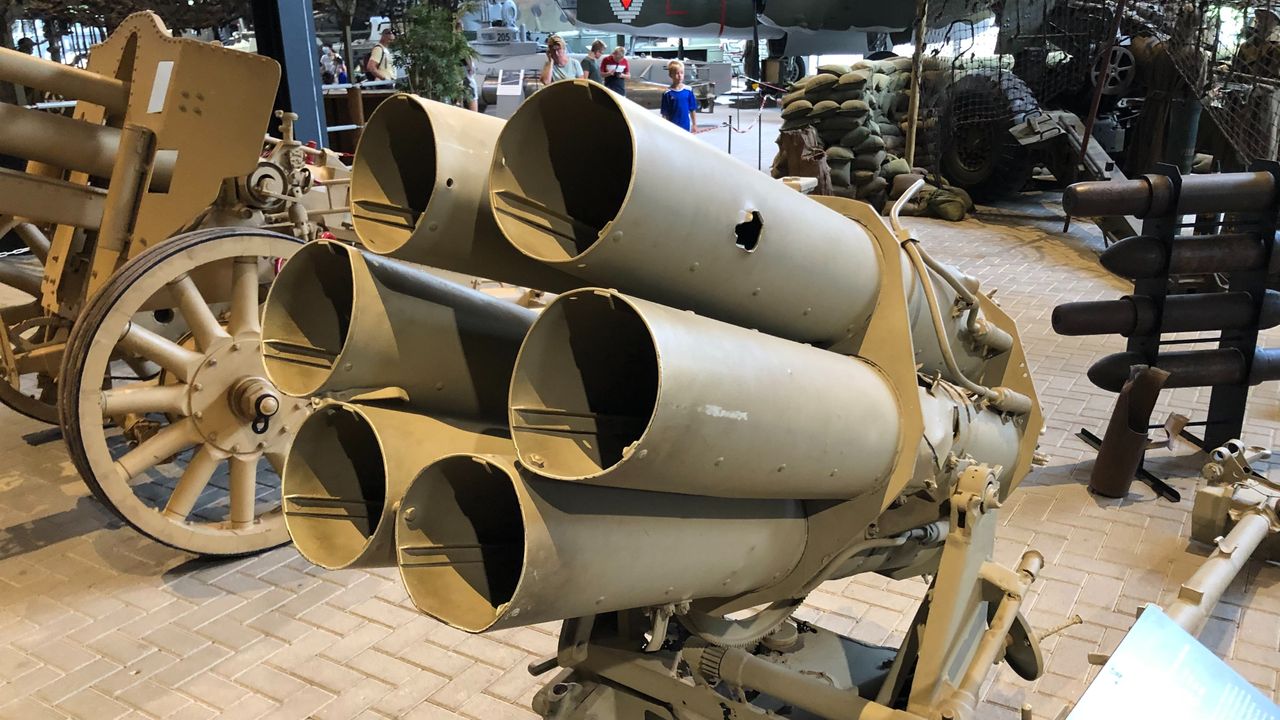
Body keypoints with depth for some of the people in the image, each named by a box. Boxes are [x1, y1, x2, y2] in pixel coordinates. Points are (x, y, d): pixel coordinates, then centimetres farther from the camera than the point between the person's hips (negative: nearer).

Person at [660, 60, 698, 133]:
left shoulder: (688, 91, -1)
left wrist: (694, 125, 6)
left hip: (686, 127, 2)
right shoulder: (667, 93, -6)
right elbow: (664, 114, -4)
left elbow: (693, 110, 5)